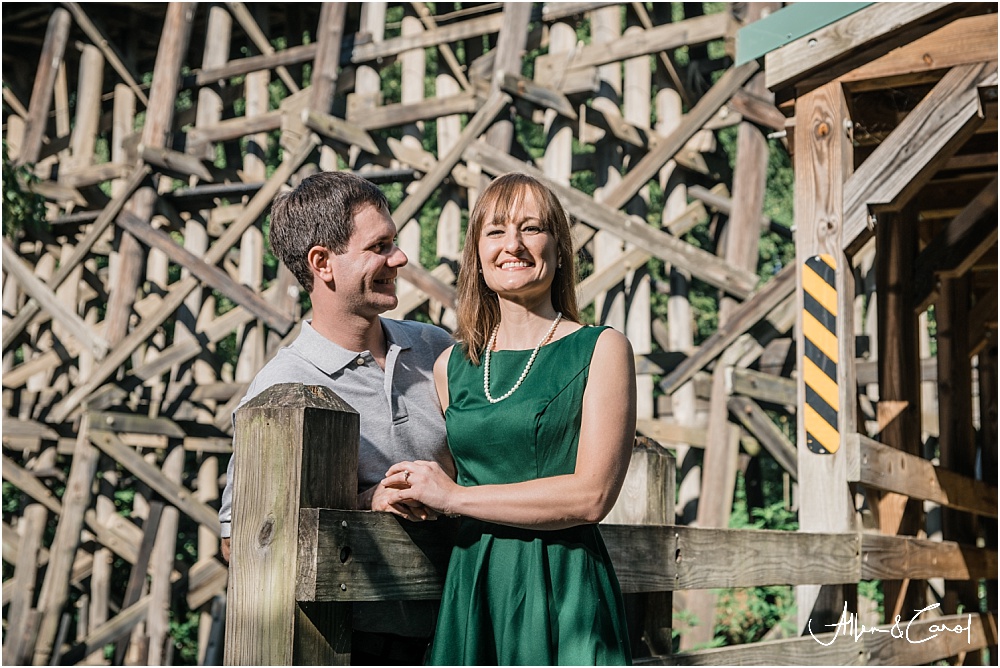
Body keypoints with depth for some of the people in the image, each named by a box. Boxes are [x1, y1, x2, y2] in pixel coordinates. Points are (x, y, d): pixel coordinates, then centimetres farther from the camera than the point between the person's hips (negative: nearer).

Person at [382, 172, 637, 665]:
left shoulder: (601, 350, -3)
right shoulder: (451, 365, 11)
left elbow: (591, 495, -12)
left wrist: (453, 496, -10)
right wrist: (409, 494, 0)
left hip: (564, 591, -4)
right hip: (469, 591, 4)